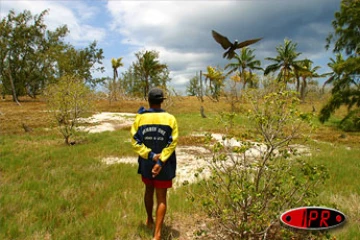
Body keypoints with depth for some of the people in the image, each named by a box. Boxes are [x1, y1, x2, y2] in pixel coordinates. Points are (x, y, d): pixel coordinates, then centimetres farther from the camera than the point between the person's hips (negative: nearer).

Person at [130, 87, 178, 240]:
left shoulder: (140, 118, -6)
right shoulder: (170, 119, -9)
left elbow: (135, 142, -11)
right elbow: (172, 143, -15)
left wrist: (150, 155, -14)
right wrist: (160, 161, -17)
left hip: (146, 163, 2)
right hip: (164, 165, -2)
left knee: (149, 191, 25)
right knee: (161, 198, 7)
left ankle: (149, 220, 44)